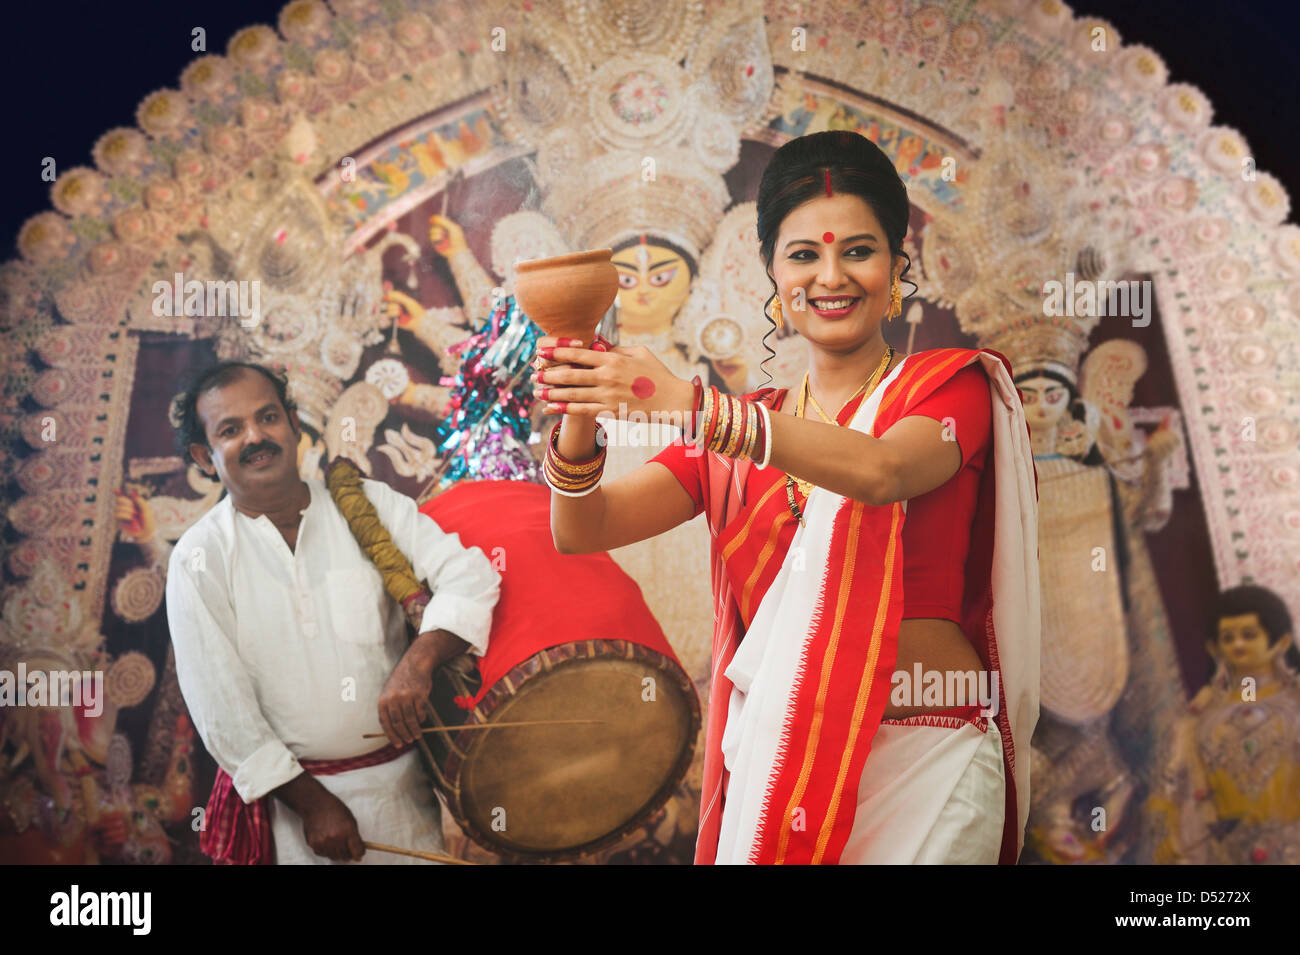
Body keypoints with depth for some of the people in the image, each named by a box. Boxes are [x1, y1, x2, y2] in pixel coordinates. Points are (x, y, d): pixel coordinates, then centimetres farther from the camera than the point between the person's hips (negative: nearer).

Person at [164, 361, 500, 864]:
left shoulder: (368, 505, -2)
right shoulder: (199, 557, -6)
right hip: (284, 788, -1)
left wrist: (419, 660, -29)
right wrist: (310, 801, -10)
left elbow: (469, 575, -12)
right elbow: (221, 708, -8)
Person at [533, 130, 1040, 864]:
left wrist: (688, 405, -32)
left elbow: (881, 473, -25)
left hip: (918, 758, -3)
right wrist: (581, 418, -22)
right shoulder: (740, 426, 8)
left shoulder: (951, 386, -1)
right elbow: (581, 531, -2)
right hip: (766, 758, 3)